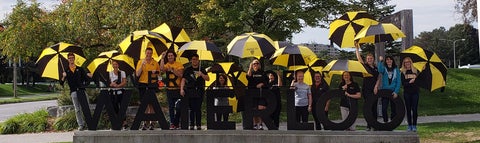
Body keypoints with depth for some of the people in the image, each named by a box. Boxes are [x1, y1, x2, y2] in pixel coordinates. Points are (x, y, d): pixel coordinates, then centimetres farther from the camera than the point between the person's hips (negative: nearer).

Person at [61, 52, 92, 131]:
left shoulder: (80, 69, 15)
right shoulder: (66, 70, 11)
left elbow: (86, 78, 10)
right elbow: (61, 83, 5)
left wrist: (89, 76, -12)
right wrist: (63, 77, -16)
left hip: (82, 90, 1)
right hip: (74, 92, -1)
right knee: (77, 109, 0)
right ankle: (81, 125, 4)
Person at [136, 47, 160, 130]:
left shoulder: (155, 63, 8)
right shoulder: (140, 62, 5)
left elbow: (159, 73, 14)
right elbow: (137, 74, -3)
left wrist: (155, 72, -8)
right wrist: (142, 65, -13)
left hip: (152, 85, 0)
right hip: (142, 84, 0)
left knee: (151, 104, -2)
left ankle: (151, 122, 3)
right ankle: (146, 122, 7)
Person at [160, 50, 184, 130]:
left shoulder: (179, 65, 2)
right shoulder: (166, 65, 6)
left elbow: (180, 75, -9)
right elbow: (162, 69, -17)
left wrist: (172, 70, -19)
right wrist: (162, 58, -15)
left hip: (178, 88, -1)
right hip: (169, 89, 2)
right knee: (171, 107, 1)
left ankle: (176, 123, 9)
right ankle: (172, 123, 3)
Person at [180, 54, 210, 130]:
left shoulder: (202, 70, 11)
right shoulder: (188, 70, 10)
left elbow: (208, 79, 3)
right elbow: (183, 80, 4)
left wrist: (201, 74, -15)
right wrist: (181, 89, -9)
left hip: (199, 91, 0)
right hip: (190, 91, 0)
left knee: (198, 109, -3)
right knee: (192, 109, -3)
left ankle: (198, 125, -1)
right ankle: (191, 125, 0)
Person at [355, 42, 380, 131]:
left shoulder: (376, 68, 14)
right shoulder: (365, 66, 3)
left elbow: (378, 79, 13)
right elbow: (359, 58, -6)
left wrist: (376, 86, -2)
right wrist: (357, 48, -8)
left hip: (374, 90, 4)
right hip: (366, 90, -4)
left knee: (374, 108, 4)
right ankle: (369, 126, -7)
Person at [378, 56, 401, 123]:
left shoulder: (396, 69, 4)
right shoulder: (384, 68, 3)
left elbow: (399, 81, -1)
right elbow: (380, 70, -22)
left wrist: (396, 91, -10)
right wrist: (380, 61, -30)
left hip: (393, 92, 1)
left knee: (394, 108, 4)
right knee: (384, 108, -8)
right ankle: (385, 122, 5)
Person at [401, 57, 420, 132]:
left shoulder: (415, 71, 6)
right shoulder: (403, 72, 4)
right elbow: (403, 83, -4)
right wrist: (410, 82, -19)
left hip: (415, 92, 0)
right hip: (407, 92, 0)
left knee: (414, 109, -3)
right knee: (408, 109, 3)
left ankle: (414, 125, 4)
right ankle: (409, 125, 10)